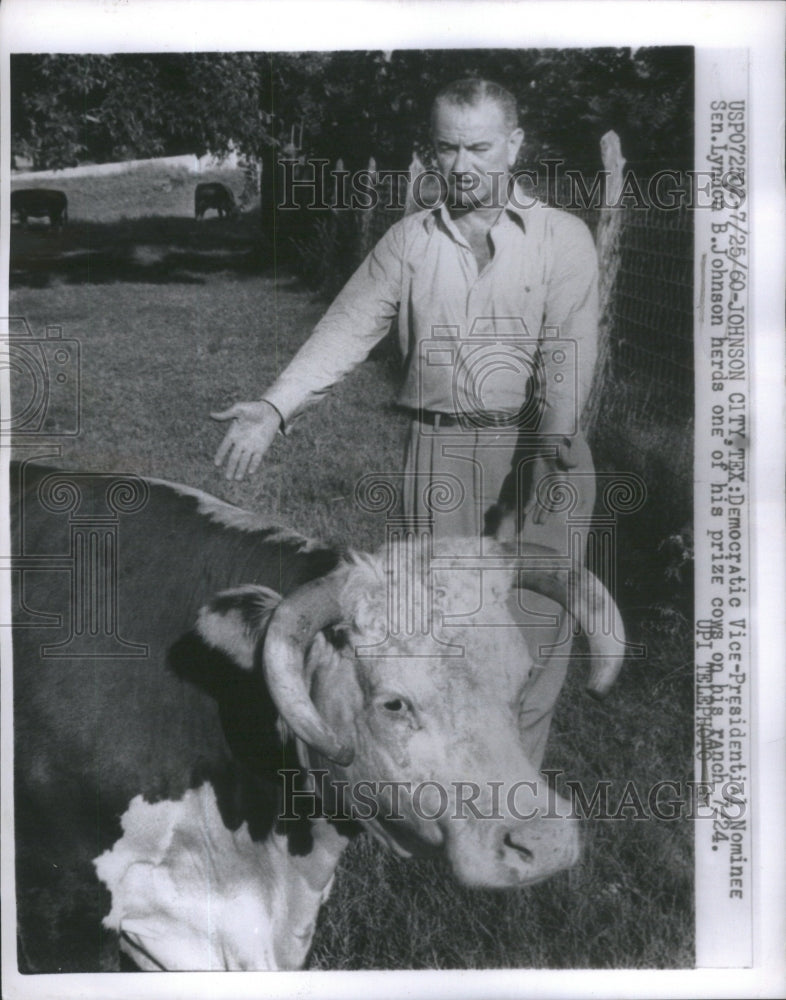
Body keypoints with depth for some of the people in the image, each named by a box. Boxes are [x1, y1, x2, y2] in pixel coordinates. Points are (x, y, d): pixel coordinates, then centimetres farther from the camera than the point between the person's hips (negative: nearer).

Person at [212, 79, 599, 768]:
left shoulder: (563, 238, 4)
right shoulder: (408, 240, 11)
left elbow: (569, 348, -10)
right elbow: (347, 329, 4)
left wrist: (555, 438, -27)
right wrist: (275, 409, -10)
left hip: (540, 454, -1)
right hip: (438, 452, 2)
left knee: (534, 626, 0)